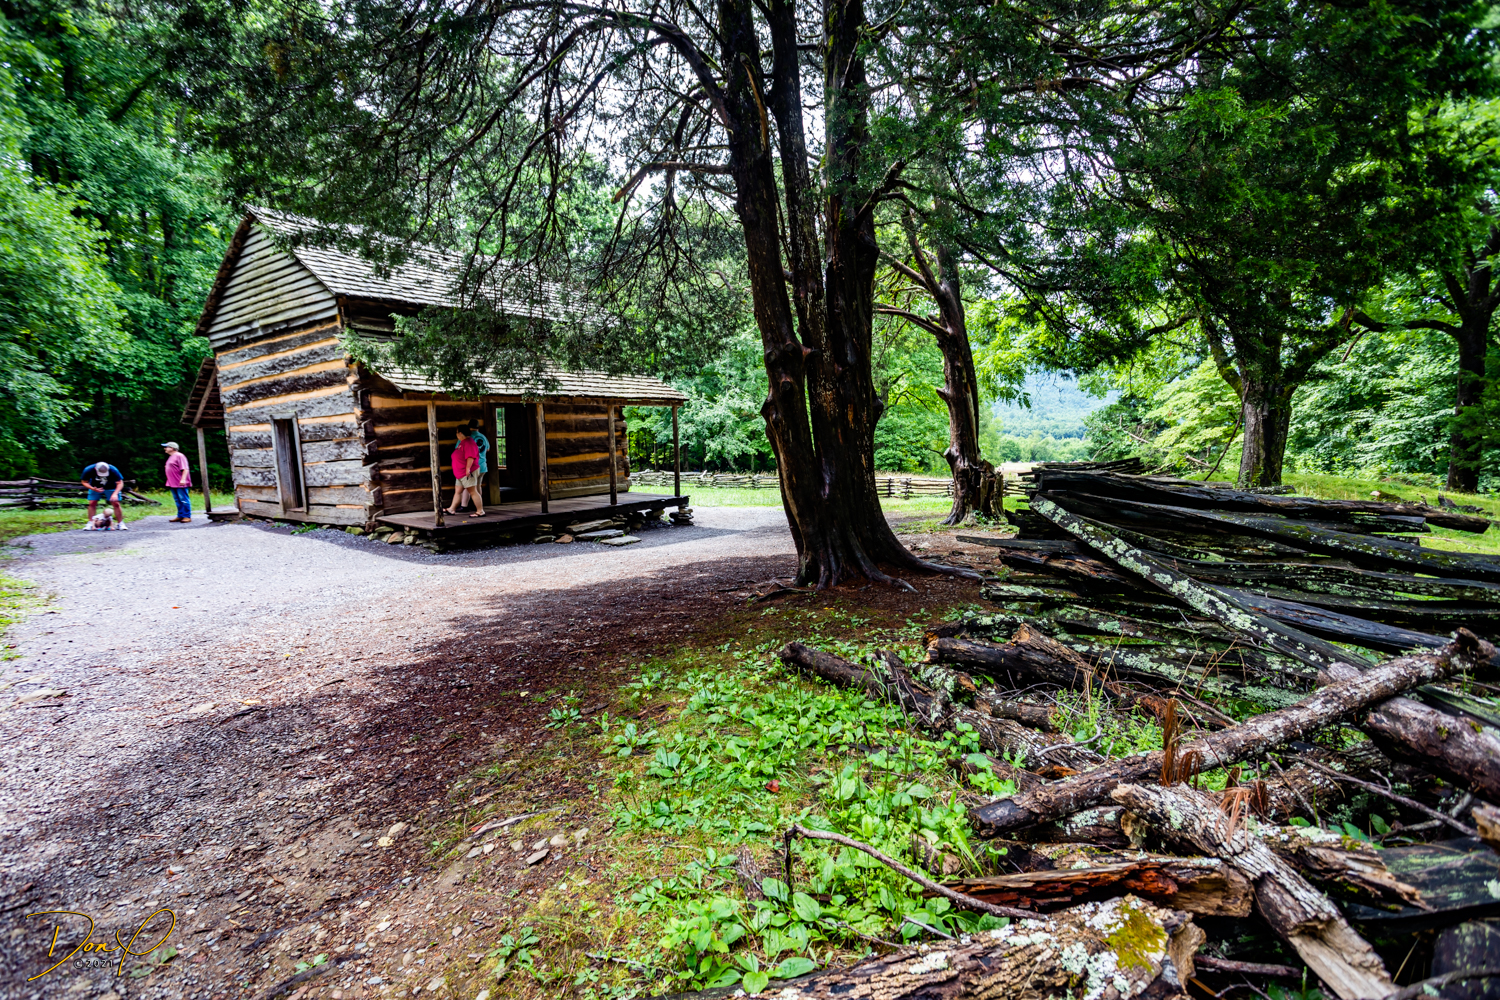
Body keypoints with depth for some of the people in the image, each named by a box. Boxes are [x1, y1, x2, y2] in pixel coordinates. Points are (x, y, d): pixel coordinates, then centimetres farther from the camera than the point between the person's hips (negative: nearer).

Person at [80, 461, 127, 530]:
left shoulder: (113, 470, -32)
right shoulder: (88, 470, -27)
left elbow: (120, 483, -26)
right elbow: (84, 482, -11)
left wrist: (115, 494, -40)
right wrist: (93, 489, -31)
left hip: (111, 488, -2)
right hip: (96, 487, 2)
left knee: (116, 504, -9)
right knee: (92, 503, -8)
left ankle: (120, 523, -1)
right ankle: (90, 523, 2)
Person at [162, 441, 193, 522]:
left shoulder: (179, 456, -9)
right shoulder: (171, 457, 20)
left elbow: (185, 469, -18)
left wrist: (183, 479, -26)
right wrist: (169, 482, 23)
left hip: (180, 484, -10)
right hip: (173, 484, 10)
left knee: (184, 500, -6)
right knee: (178, 501, 11)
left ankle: (187, 516, -4)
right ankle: (180, 516, 16)